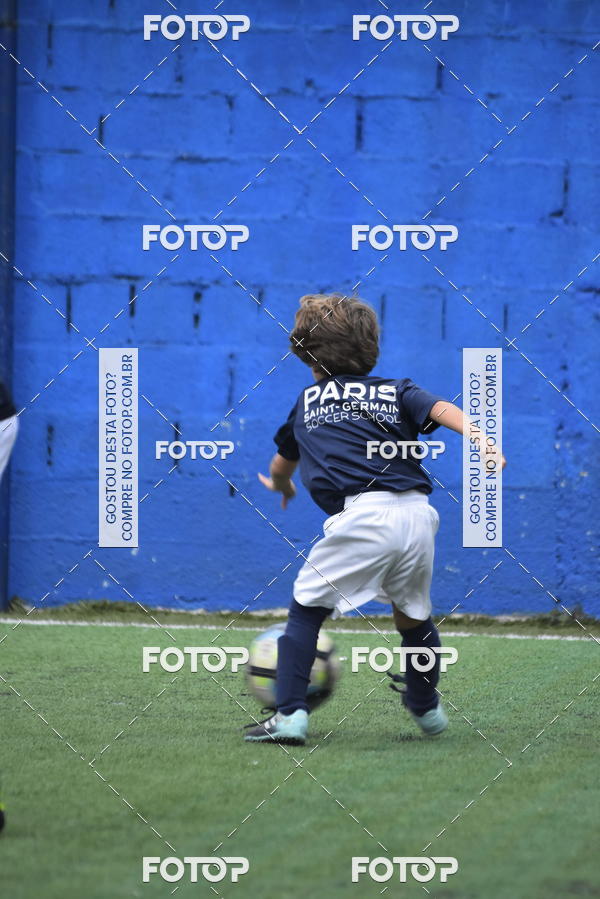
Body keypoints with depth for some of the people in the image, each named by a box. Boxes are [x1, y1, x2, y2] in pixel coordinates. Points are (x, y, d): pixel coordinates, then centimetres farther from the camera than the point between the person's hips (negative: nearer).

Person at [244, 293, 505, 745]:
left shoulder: (306, 402, 23)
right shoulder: (397, 390, 21)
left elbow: (281, 466, 40)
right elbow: (440, 409, 0)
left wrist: (281, 486, 62)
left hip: (361, 514, -3)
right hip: (417, 513, 3)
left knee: (306, 608, 9)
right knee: (413, 615, 24)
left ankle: (290, 713, -2)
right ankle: (427, 708, 39)